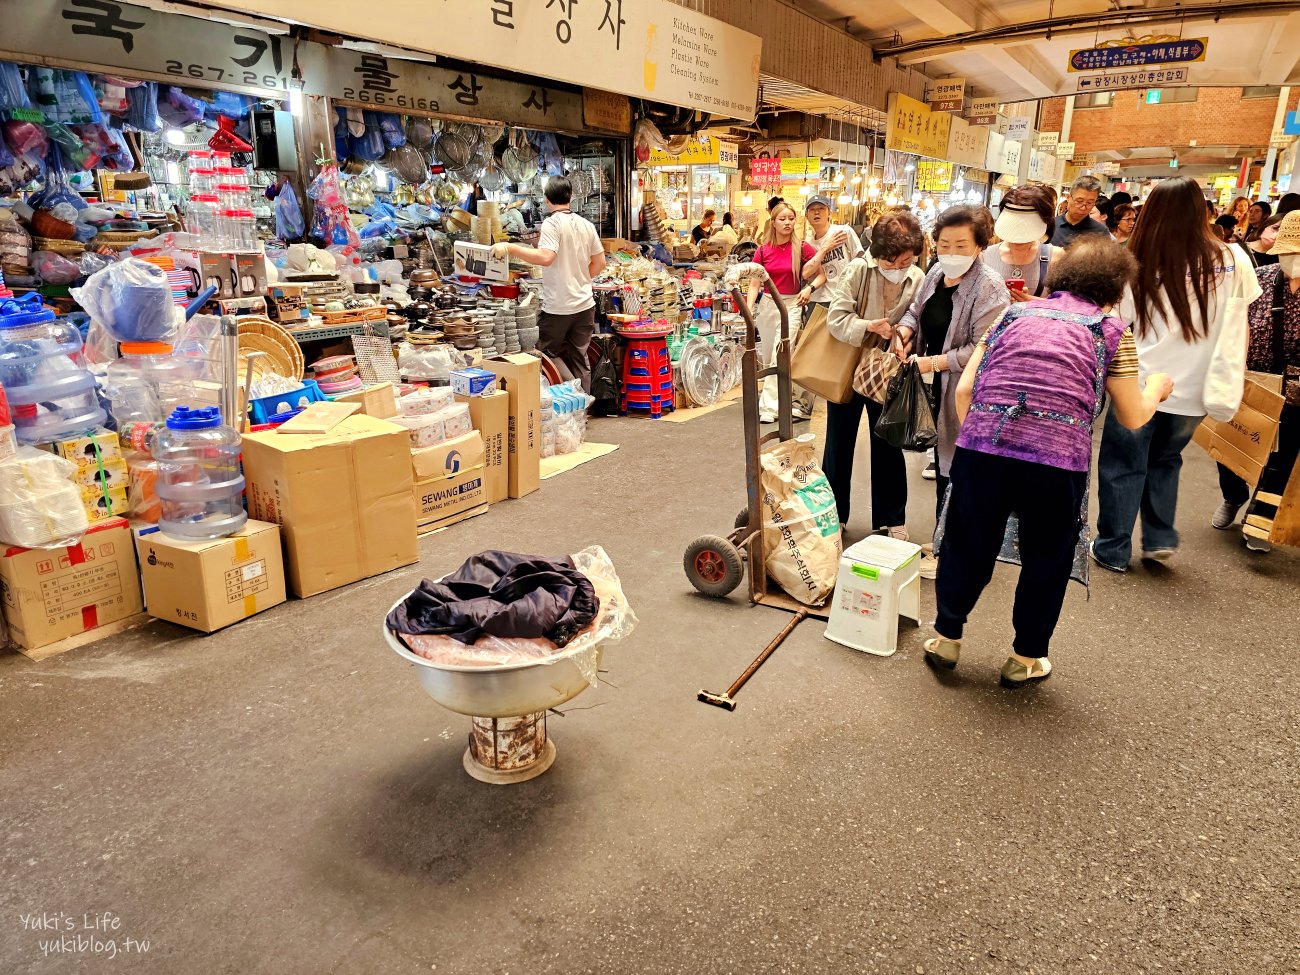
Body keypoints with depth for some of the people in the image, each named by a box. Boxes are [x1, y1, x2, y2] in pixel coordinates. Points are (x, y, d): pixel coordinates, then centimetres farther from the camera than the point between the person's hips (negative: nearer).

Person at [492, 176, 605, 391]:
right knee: (579, 361, 11)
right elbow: (599, 263, 12)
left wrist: (510, 248, -23)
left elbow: (545, 257, -26)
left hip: (557, 308, -6)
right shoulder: (586, 224, 9)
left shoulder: (552, 223, -11)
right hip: (585, 305, 6)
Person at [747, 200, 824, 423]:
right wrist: (749, 310, -13)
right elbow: (754, 283, -2)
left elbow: (824, 273, -1)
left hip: (791, 305, -4)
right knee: (768, 359, 11)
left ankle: (768, 408, -10)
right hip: (767, 304, 4)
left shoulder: (802, 248, -6)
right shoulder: (763, 250, 0)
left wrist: (810, 288, -17)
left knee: (779, 357, -12)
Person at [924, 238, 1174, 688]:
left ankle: (946, 637, 34)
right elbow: (1133, 417, 17)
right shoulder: (1111, 331, 12)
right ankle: (1025, 658, 32)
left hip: (980, 449, 2)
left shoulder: (1015, 313, 18)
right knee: (1046, 560, 18)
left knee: (967, 546, 18)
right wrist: (1156, 388, 37)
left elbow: (964, 389, 11)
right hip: (1058, 461, -2)